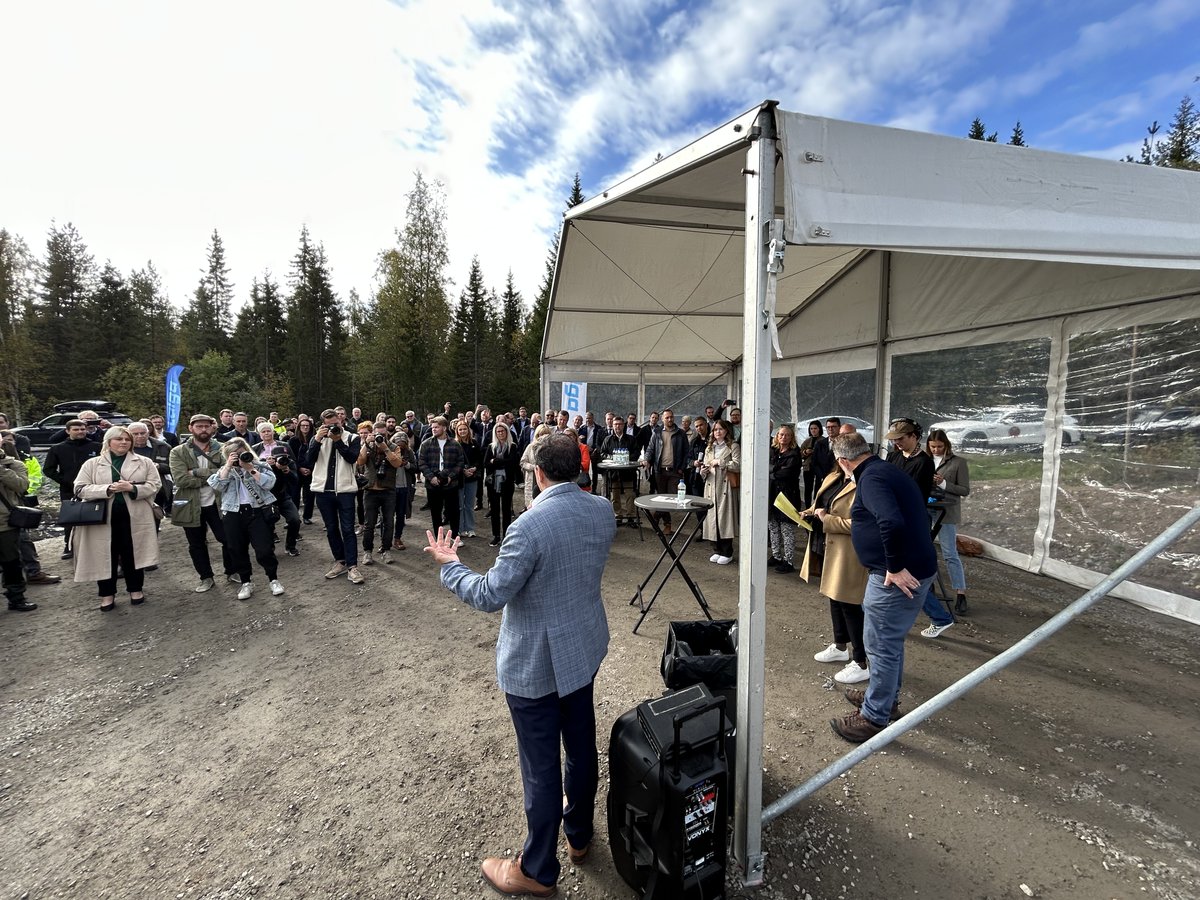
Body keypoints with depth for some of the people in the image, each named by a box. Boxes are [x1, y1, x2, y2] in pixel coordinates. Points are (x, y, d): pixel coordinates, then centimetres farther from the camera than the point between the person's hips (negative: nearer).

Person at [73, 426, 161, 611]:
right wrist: (108, 489, -17)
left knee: (132, 555, 9)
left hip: (134, 518, 0)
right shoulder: (92, 464, 5)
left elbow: (154, 485, -1)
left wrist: (133, 488, -18)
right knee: (106, 556, 8)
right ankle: (107, 594, 22)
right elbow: (80, 489, -1)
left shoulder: (145, 462, 6)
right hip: (103, 519, 0)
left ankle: (136, 589, 23)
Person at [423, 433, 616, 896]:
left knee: (541, 766, 12)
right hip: (585, 649, 7)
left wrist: (449, 564, -6)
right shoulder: (603, 511, -7)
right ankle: (579, 835, 48)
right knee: (582, 745, 24)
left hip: (534, 664, -7)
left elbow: (489, 596, -23)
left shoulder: (530, 526, -28)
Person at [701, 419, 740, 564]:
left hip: (725, 486, -5)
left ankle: (727, 553, 6)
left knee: (725, 517, -5)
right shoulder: (709, 448, 19)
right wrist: (703, 471, -2)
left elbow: (738, 465, -13)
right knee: (712, 517, 5)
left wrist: (719, 462, -14)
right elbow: (704, 472, 20)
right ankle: (717, 550, 17)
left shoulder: (733, 447, 1)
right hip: (711, 487, 5)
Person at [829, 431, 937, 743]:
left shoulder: (871, 478, -18)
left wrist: (895, 567, -23)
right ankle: (887, 696, 40)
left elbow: (892, 523, -33)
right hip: (917, 568, 11)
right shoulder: (887, 470, 13)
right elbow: (916, 517, 21)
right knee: (890, 640, 24)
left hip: (898, 576, -10)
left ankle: (875, 718, 16)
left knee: (881, 645, 2)